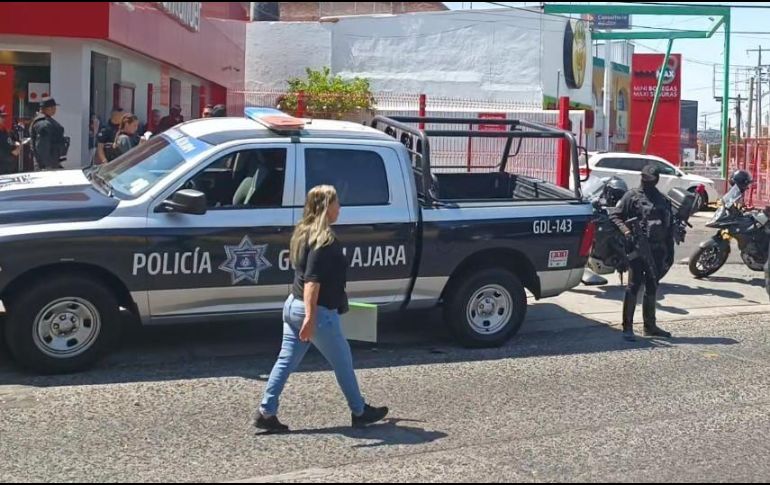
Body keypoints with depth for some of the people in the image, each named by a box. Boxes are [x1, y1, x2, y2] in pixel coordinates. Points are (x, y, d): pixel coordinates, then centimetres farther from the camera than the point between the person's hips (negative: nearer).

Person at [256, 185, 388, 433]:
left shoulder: (303, 233, 10)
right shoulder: (325, 240, -19)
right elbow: (312, 280, -27)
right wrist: (311, 318, -30)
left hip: (293, 305, 8)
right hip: (319, 311, -8)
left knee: (286, 361, 9)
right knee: (343, 362, 8)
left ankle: (266, 413, 6)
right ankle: (360, 412, 23)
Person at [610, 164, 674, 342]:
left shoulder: (664, 201, 17)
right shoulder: (632, 196, 0)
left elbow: (670, 227, 19)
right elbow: (615, 216, -4)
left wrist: (670, 251, 14)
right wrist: (626, 231, -20)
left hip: (657, 249, 6)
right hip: (638, 248, -6)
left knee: (652, 288, 13)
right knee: (634, 286, -8)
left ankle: (650, 326, 23)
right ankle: (627, 327, -6)